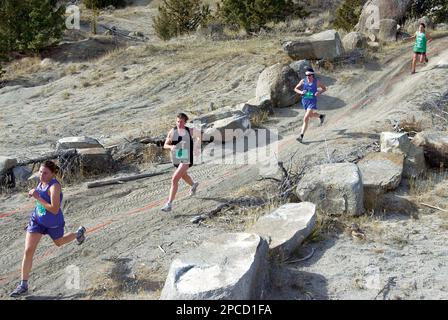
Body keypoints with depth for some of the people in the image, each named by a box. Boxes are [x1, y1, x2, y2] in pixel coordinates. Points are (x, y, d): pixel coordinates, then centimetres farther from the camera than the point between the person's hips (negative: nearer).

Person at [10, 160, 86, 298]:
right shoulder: (42, 181, -7)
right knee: (28, 250, -4)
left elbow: (55, 210, -33)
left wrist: (37, 197, -33)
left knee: (59, 243, 25)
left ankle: (79, 233, 58)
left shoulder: (54, 186, -30)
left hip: (53, 223, -5)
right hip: (37, 219, 5)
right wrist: (34, 193, -3)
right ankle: (23, 285, 7)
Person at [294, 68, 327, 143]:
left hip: (312, 101, -5)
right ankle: (321, 116, 61)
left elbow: (324, 88, 3)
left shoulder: (316, 82, -11)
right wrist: (300, 92, -18)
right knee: (310, 115, 27)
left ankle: (301, 136, -10)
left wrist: (319, 92, -17)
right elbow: (295, 88, 2)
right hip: (305, 101, 5)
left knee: (306, 118, -14)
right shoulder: (303, 81, -7)